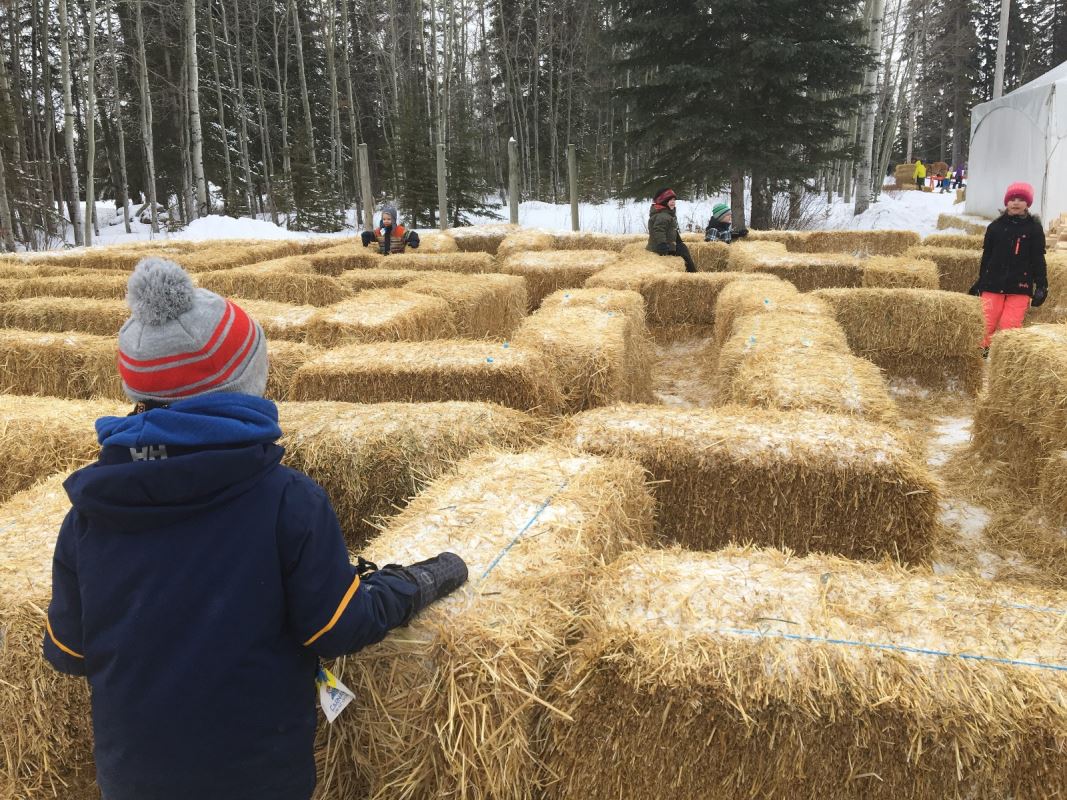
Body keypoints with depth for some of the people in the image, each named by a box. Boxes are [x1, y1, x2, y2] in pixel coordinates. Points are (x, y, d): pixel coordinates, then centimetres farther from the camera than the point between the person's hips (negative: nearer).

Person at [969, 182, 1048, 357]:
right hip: (993, 283, 2)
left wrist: (1041, 285, -3)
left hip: (1020, 286, -2)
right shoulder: (996, 226, 7)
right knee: (986, 323, -5)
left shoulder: (1034, 228, 3)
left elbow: (1038, 260, 3)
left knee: (1010, 326, -7)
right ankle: (981, 353, 6)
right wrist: (980, 282, 13)